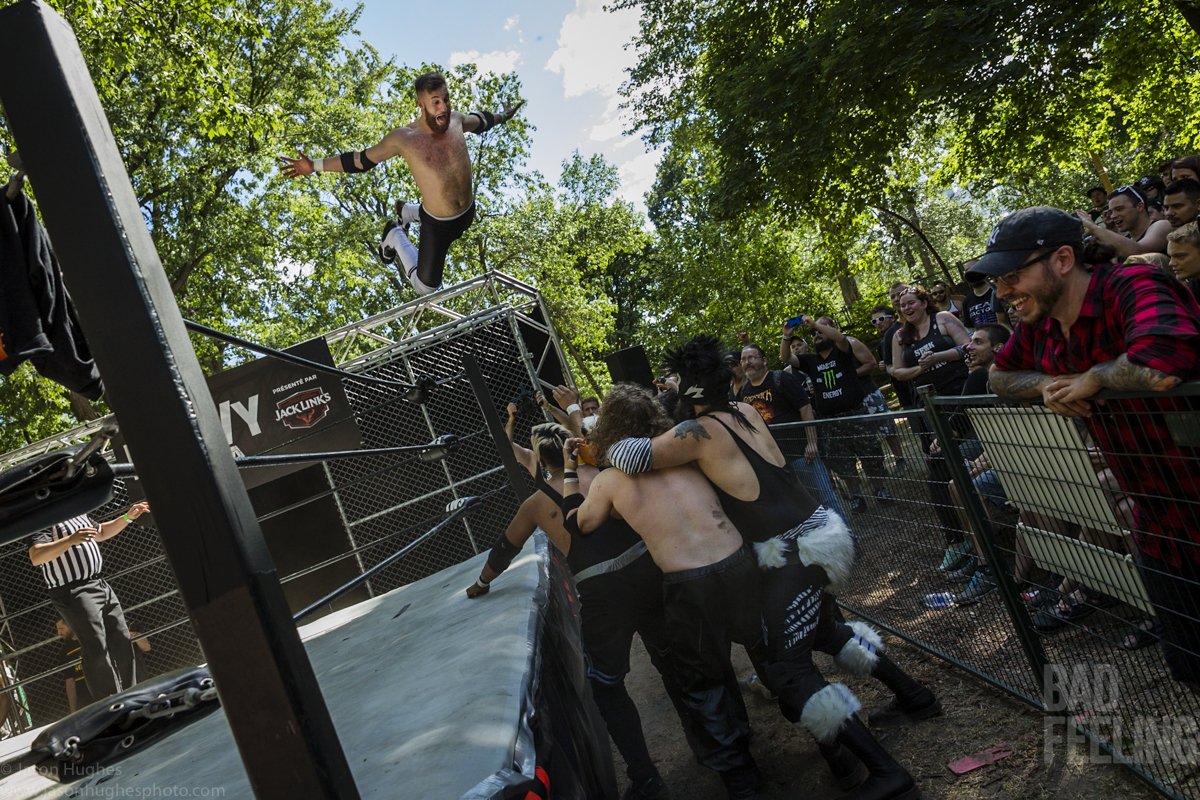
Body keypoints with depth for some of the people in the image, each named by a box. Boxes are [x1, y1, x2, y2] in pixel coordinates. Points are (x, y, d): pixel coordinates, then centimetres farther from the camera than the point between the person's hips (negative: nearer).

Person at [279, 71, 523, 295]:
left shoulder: (456, 120, -10)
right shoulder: (404, 138, -22)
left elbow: (477, 121, 16)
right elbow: (361, 159, -11)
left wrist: (502, 116, 33)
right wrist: (314, 166, -13)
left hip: (468, 213, 5)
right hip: (437, 224, -5)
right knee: (426, 288, 8)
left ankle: (408, 212, 59)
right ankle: (395, 236, 28)